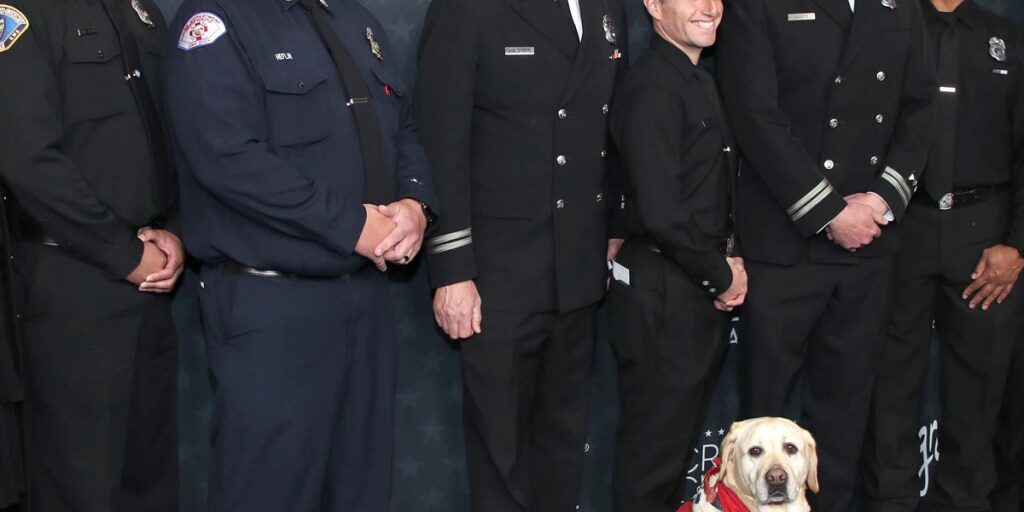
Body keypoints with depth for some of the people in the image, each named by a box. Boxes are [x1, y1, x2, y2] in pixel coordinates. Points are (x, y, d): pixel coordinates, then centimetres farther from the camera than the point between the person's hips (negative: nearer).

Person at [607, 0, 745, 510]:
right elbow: (661, 213, -24)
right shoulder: (652, 87, -18)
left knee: (682, 430, 20)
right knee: (654, 447, 3)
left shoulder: (701, 81, 14)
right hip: (663, 295, -9)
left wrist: (727, 262, 4)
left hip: (703, 291, 9)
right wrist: (723, 276, -12)